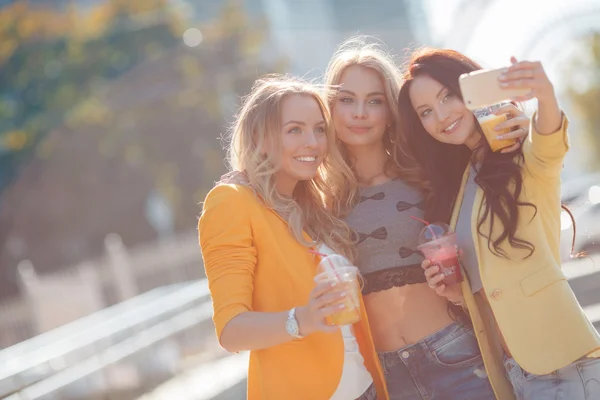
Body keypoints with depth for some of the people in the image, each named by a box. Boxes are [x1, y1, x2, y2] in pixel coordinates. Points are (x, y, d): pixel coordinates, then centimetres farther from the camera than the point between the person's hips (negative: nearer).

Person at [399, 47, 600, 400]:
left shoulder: (526, 155, -5)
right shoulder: (455, 180, 14)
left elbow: (549, 145, -30)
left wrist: (545, 97, -51)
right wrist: (458, 290, 0)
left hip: (562, 362, -7)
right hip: (508, 369, 7)